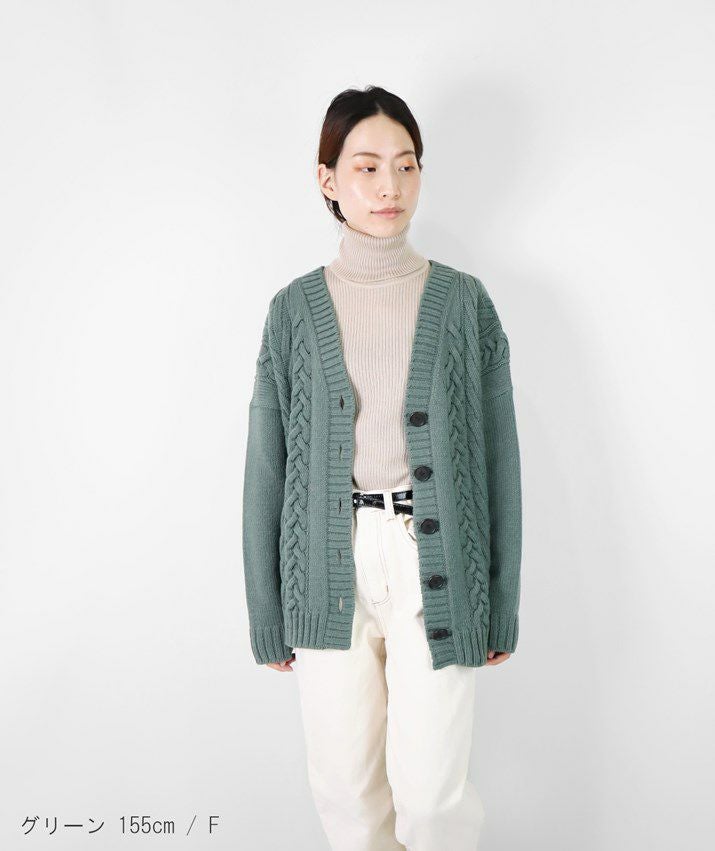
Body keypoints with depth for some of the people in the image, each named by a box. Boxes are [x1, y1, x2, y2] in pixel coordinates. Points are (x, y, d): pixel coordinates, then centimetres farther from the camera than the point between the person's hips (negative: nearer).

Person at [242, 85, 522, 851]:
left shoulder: (464, 301, 0)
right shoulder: (295, 309, 1)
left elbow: (498, 455, 2)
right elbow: (267, 463, 3)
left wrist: (503, 603, 2)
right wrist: (267, 612, 3)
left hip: (434, 563, -1)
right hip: (330, 565, 1)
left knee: (430, 788, 2)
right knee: (347, 785, 11)